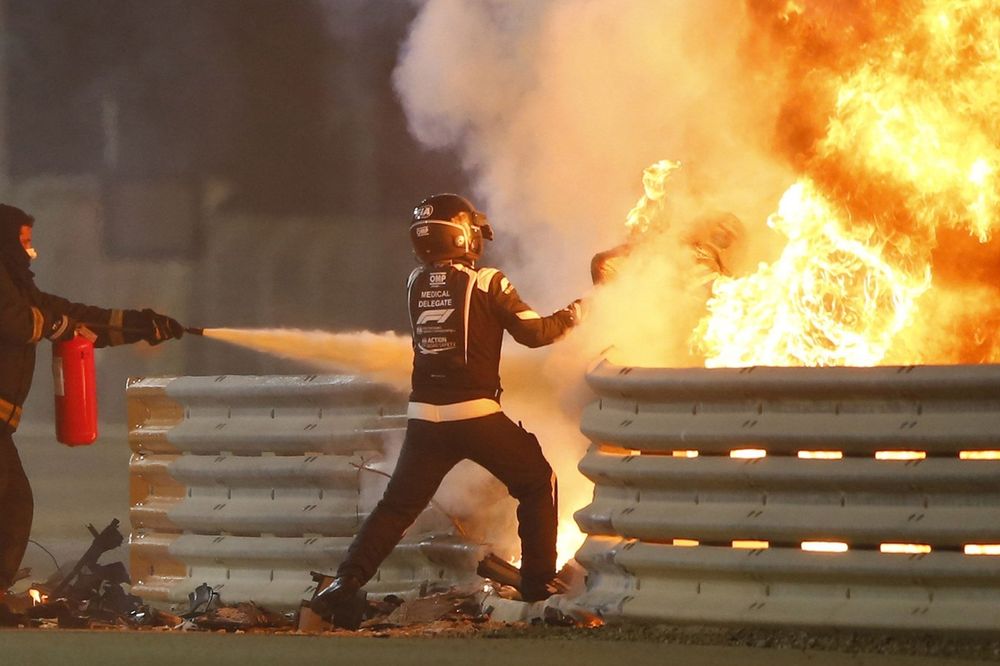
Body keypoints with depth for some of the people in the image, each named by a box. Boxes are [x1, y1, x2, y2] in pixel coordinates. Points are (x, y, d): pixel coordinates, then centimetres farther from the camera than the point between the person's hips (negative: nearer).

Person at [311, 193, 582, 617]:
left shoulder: (416, 284, 7)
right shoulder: (485, 284, -7)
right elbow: (533, 332, -2)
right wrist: (574, 315, 15)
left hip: (425, 415, 4)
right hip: (476, 413, -4)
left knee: (397, 504, 11)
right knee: (538, 486, 15)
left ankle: (346, 582, -4)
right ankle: (538, 581, 11)